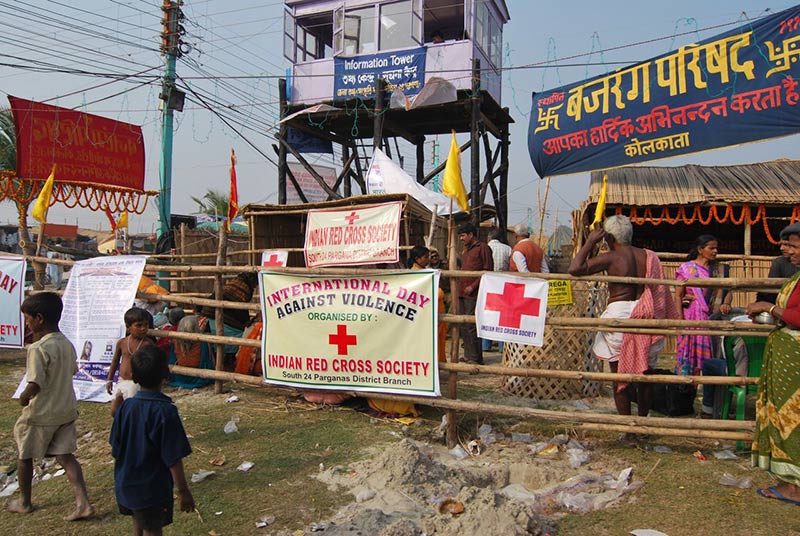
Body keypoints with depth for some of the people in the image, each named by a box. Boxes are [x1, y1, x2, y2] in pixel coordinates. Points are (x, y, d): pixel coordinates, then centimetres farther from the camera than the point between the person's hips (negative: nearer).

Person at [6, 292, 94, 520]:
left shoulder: (38, 349, -22)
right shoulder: (67, 344, 1)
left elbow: (35, 384, -26)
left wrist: (24, 397, -9)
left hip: (40, 414, -6)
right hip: (66, 410, 7)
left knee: (25, 456, 16)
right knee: (65, 456, 9)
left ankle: (24, 502, 33)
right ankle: (83, 503, 0)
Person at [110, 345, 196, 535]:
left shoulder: (126, 406, -8)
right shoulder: (165, 411, -24)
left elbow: (116, 450, 1)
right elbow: (173, 458, -21)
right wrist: (183, 491, -12)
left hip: (126, 486, 5)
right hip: (153, 489, -5)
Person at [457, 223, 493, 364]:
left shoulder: (482, 248, -5)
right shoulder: (466, 250, 23)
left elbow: (488, 271, -11)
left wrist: (473, 286, -15)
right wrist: (459, 287, 16)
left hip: (473, 294, -9)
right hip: (462, 293, 9)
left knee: (471, 325, -9)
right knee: (462, 326, 10)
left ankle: (475, 358, -2)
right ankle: (468, 355, 20)